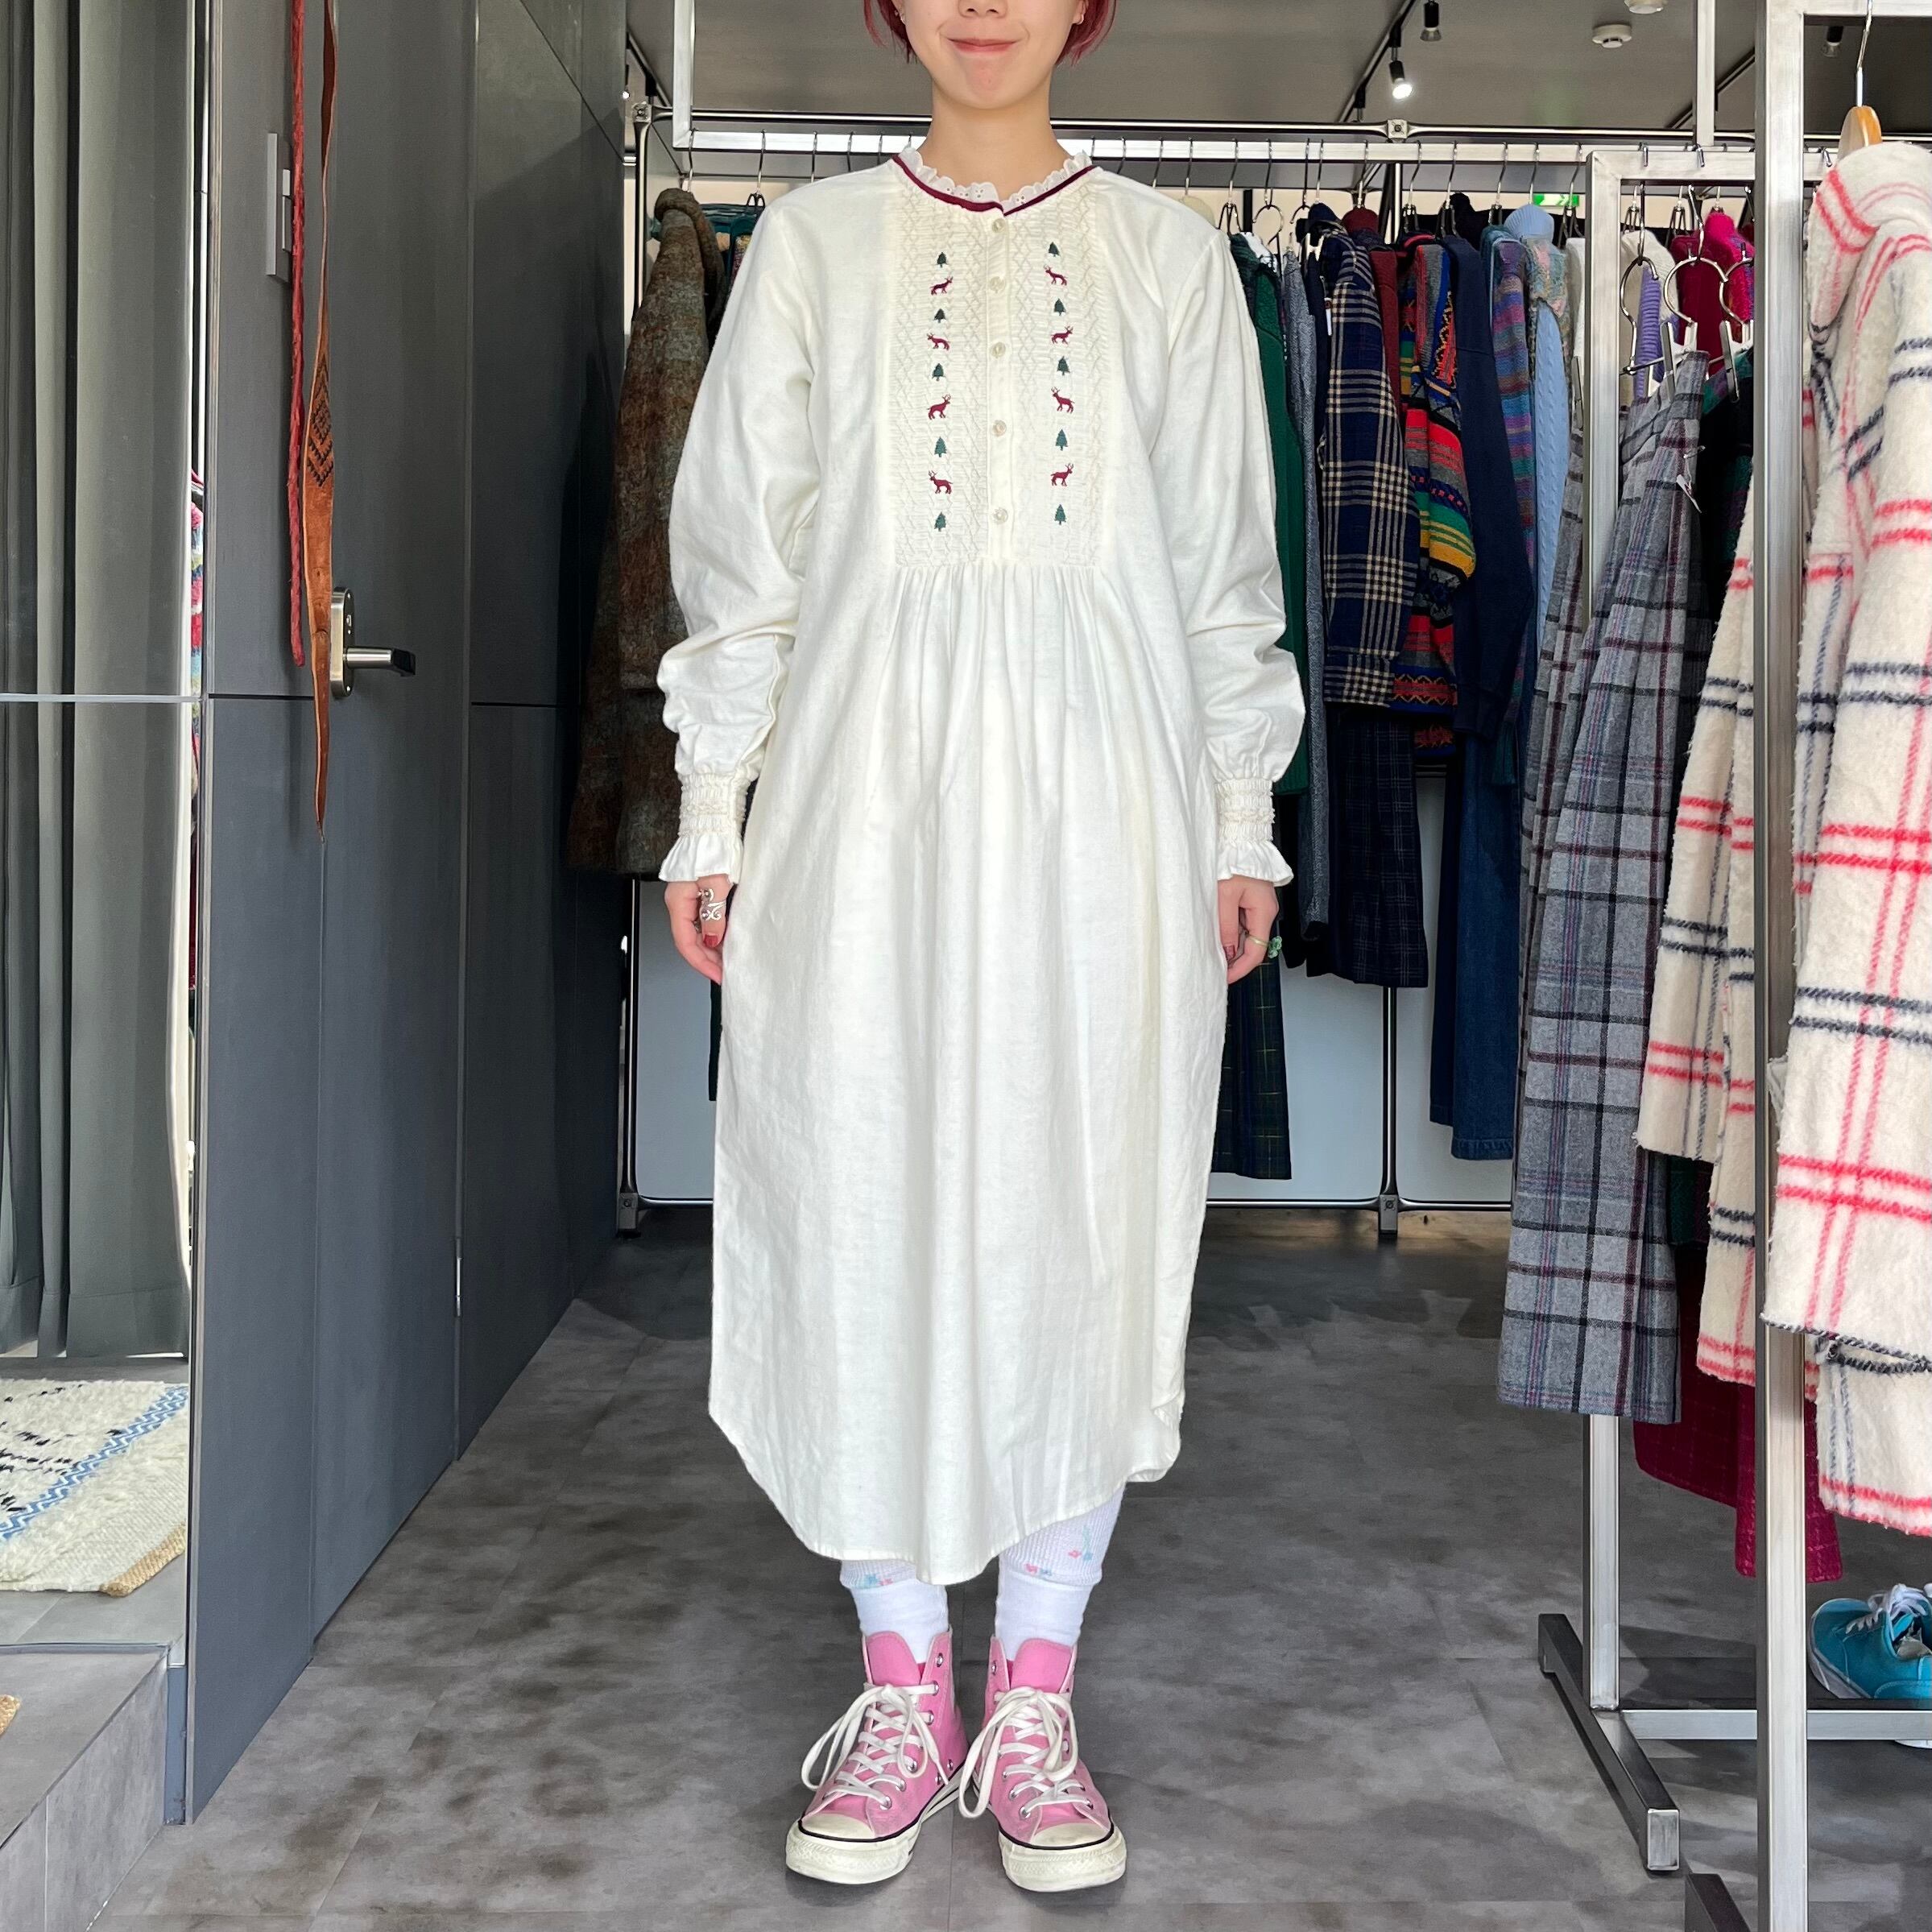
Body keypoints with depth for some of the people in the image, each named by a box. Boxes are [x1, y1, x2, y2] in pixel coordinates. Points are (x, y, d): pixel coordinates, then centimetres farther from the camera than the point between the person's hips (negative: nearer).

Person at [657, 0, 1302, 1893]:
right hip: (865, 791, 0)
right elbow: (739, 547, 10)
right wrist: (712, 812, 4)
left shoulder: (1167, 253, 12)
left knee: (1081, 1215, 0)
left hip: (1097, 800, 0)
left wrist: (1240, 819, 7)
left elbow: (1224, 566, 11)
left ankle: (1035, 1704, 14)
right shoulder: (811, 244, 11)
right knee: (861, 1207, 0)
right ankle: (900, 1694, 15)